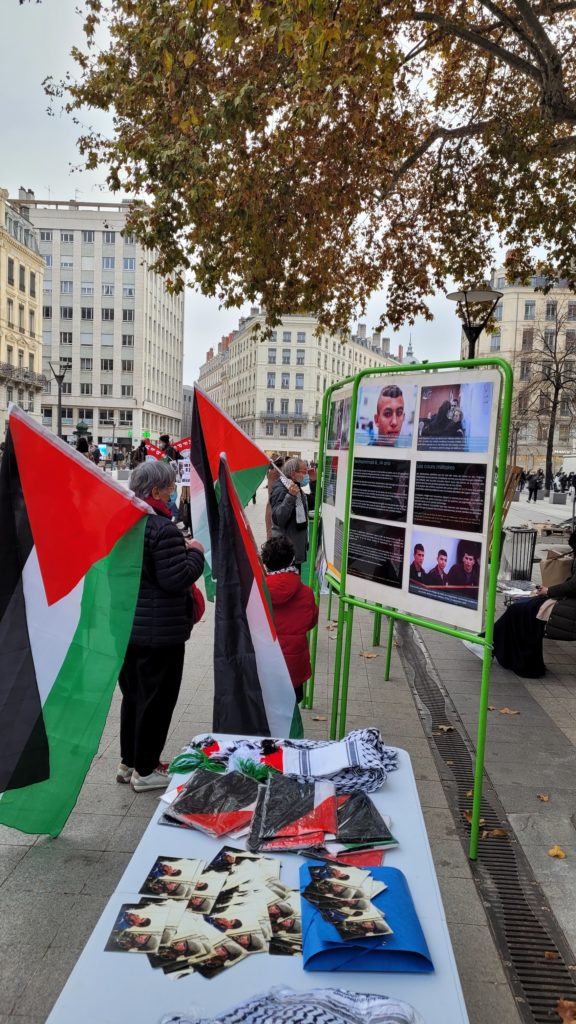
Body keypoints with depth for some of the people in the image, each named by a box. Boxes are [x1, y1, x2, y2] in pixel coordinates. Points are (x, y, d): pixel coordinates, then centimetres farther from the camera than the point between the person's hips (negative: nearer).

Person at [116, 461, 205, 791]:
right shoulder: (163, 529, -23)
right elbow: (177, 580, -23)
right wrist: (195, 553, -8)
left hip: (126, 624, 9)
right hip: (158, 630, -9)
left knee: (133, 694, 20)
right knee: (156, 699, 7)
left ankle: (129, 762, 34)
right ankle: (145, 770, 20)